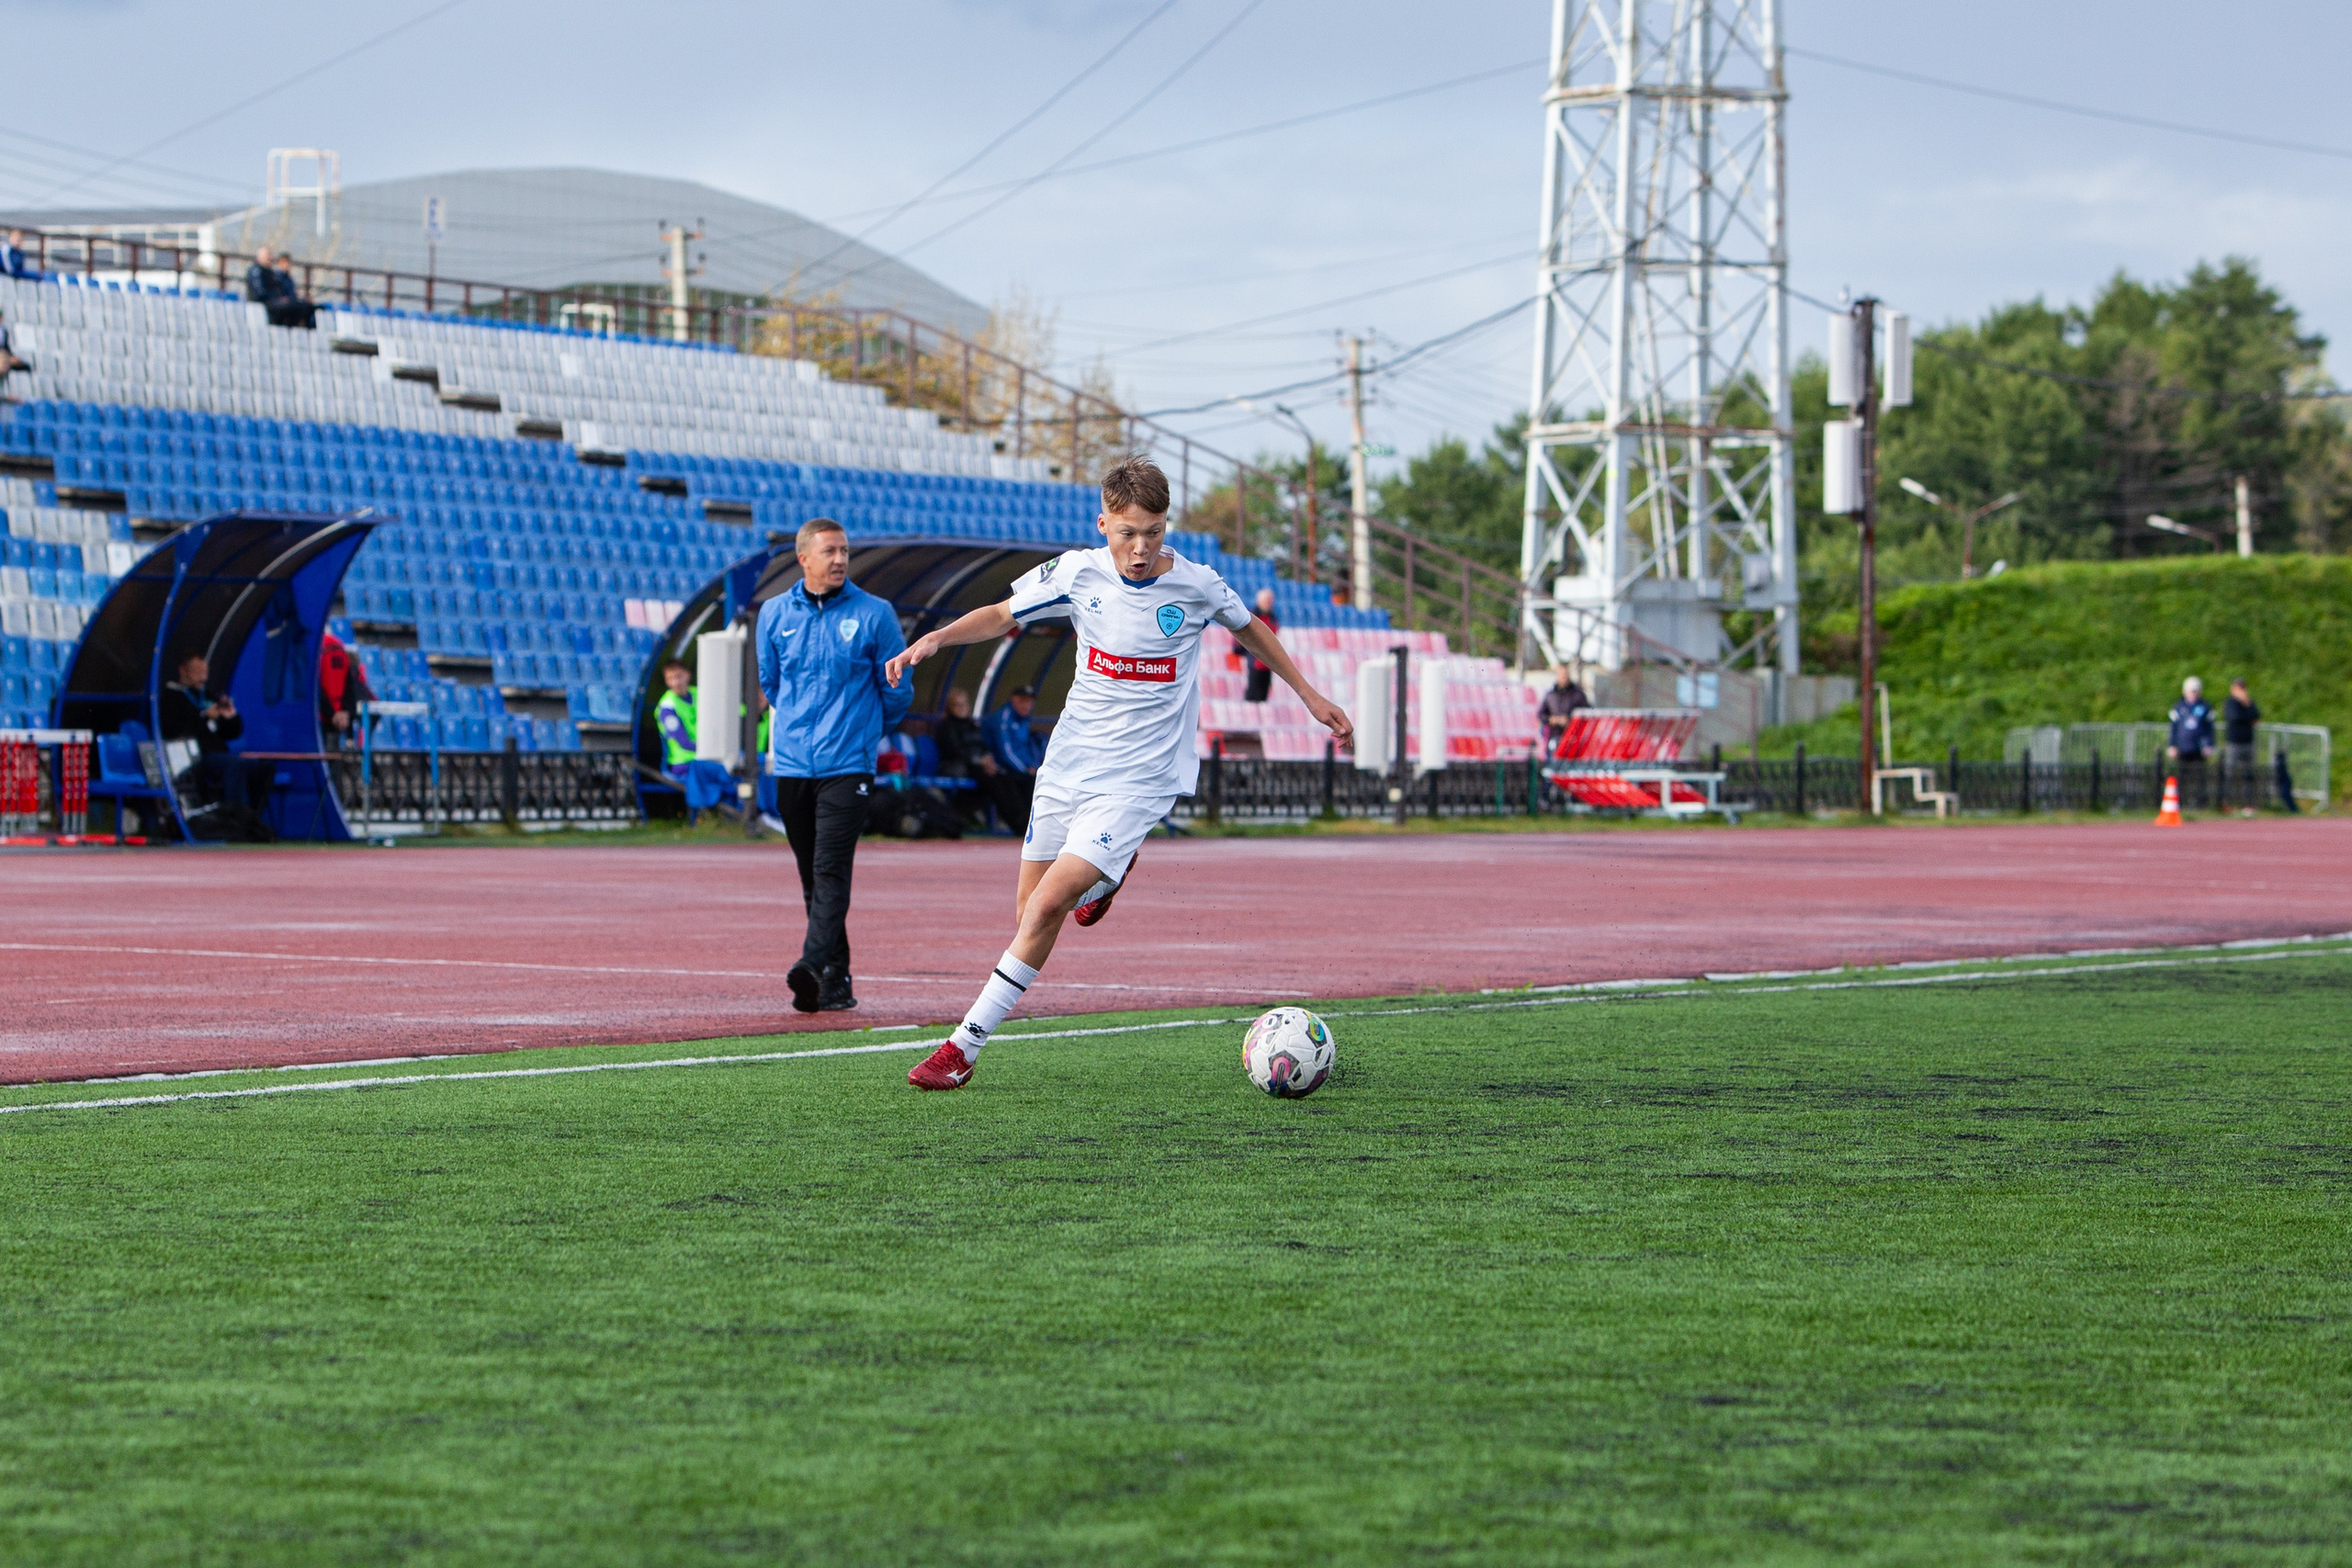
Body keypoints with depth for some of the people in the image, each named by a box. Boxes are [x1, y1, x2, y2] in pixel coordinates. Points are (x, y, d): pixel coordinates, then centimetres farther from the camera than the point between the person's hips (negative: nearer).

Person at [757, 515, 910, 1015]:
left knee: (831, 870, -17)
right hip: (792, 764, 4)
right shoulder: (774, 614, 9)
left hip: (847, 764, -4)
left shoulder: (873, 614, -1)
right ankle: (837, 983, 13)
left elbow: (897, 692, 8)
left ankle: (816, 968, -28)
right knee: (812, 877, 7)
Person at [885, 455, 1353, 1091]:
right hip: (1068, 767, 4)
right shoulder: (1077, 573, -5)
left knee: (1048, 903, -17)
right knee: (1031, 912, 7)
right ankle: (1105, 877, 41)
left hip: (1140, 777, -4)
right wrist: (937, 637, -10)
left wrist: (1310, 695, 18)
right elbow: (1003, 614, 8)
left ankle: (965, 1046, -11)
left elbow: (1250, 629, 12)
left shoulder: (1195, 585, -9)